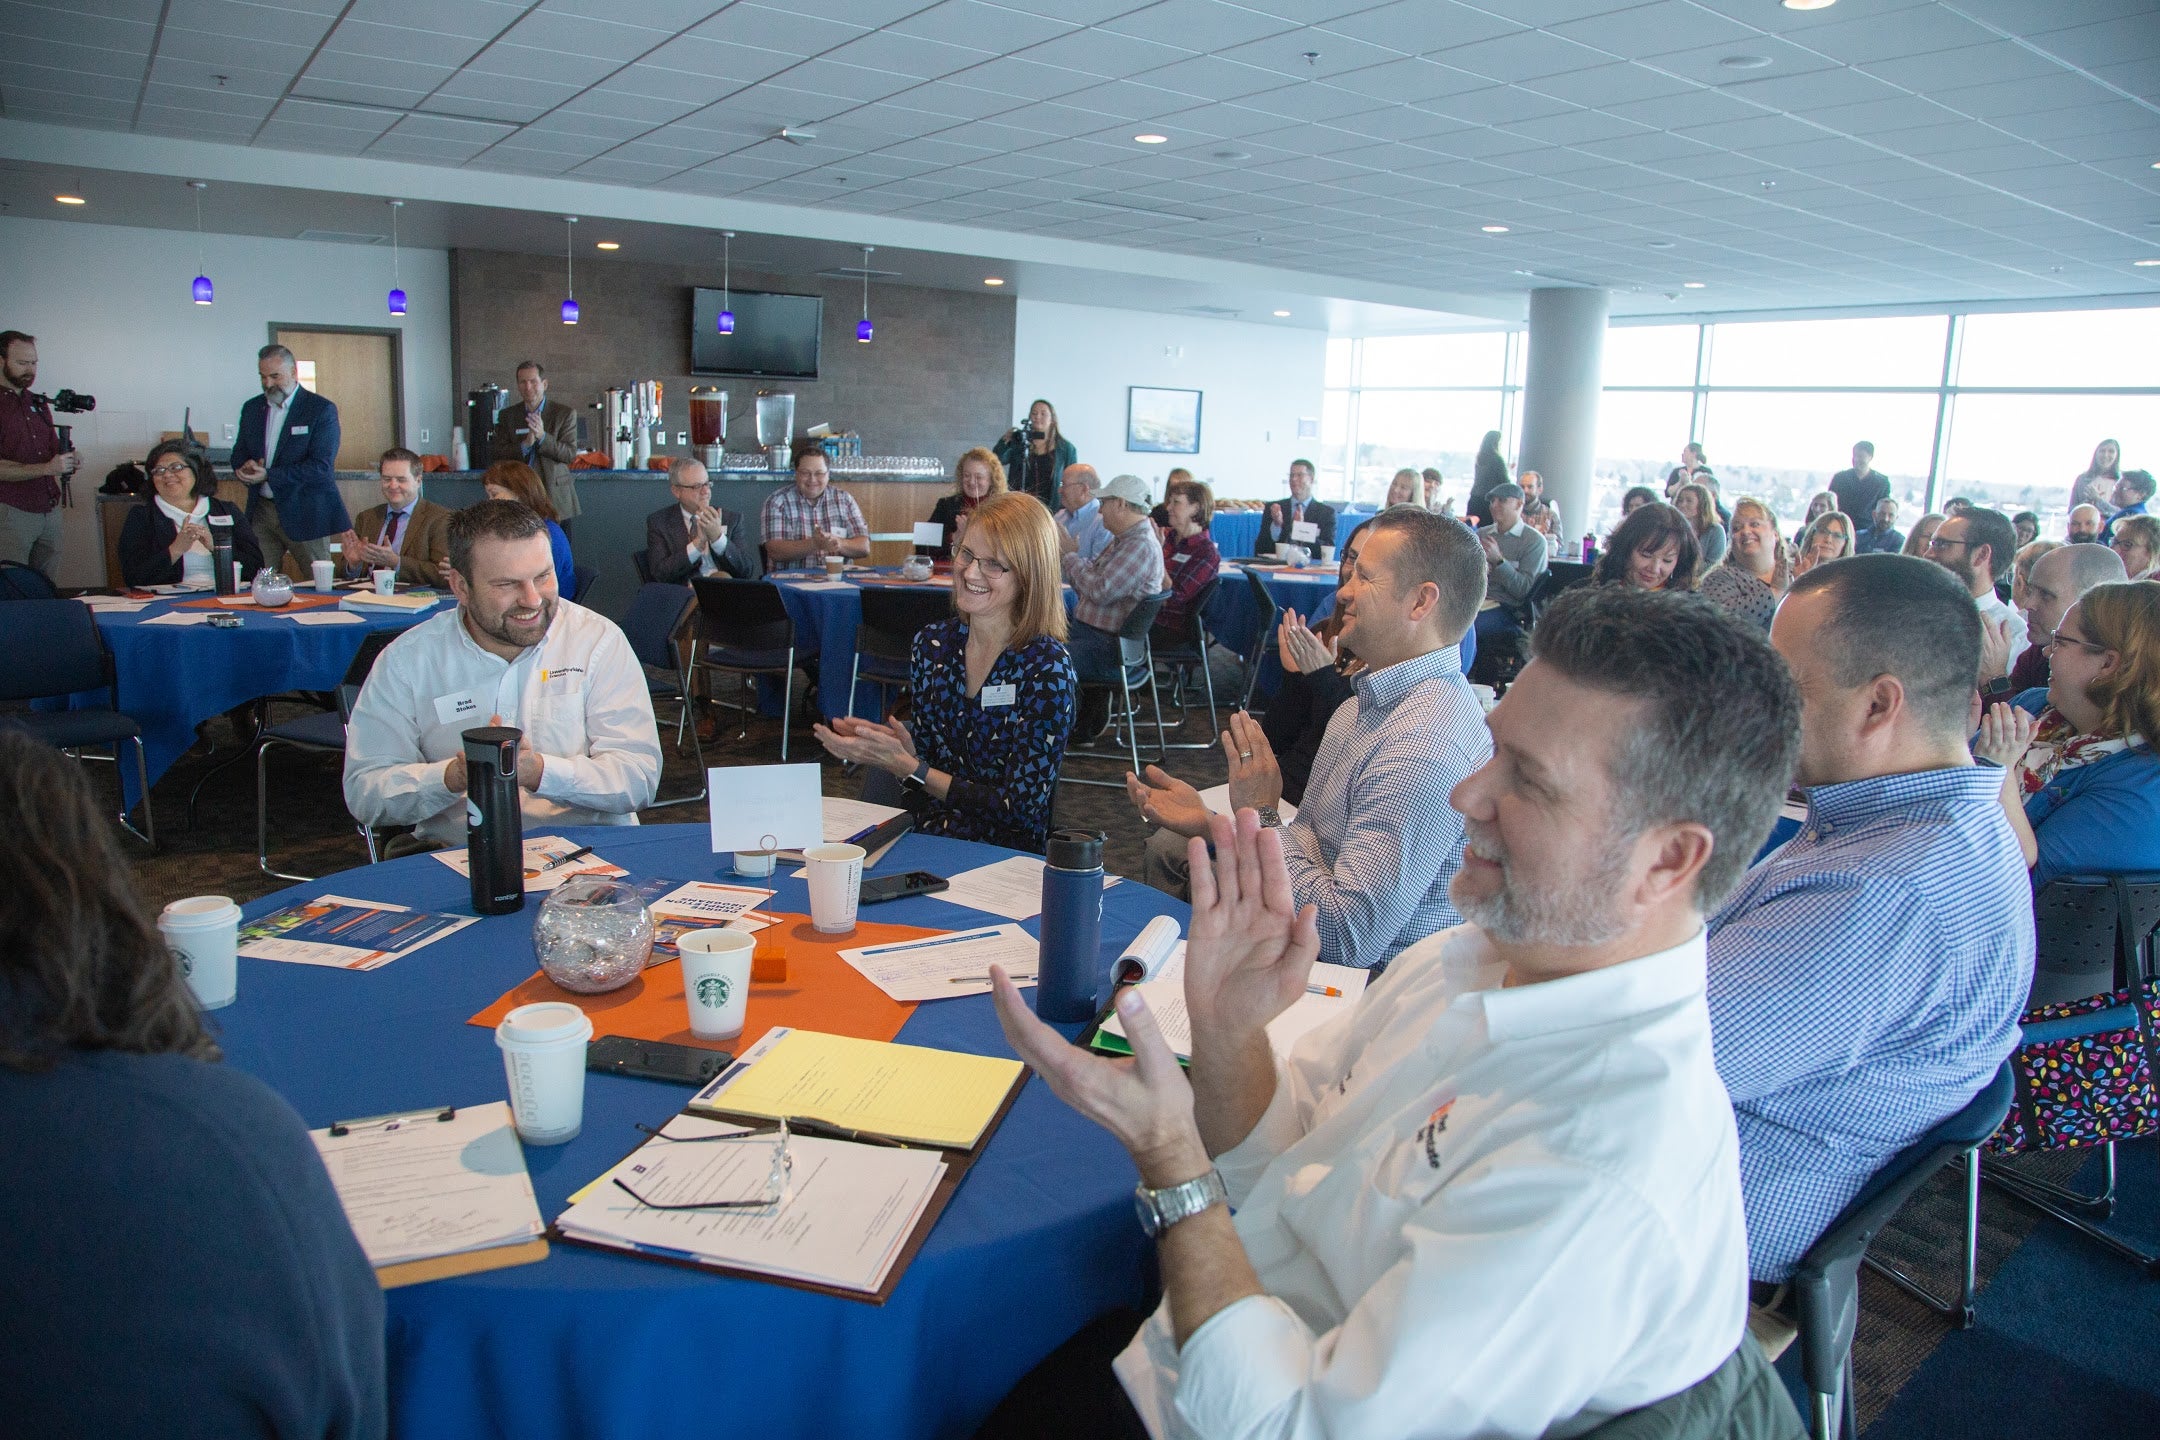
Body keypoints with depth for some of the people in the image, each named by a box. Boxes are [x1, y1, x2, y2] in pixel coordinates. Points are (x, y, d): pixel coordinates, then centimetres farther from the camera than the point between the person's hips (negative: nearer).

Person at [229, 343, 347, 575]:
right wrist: (246, 468, -6)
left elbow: (321, 467, -14)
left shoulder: (322, 410, -6)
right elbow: (238, 455, 19)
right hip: (261, 511, 5)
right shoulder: (251, 408, 14)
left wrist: (268, 475, -19)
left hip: (304, 513, -5)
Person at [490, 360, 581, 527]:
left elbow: (570, 454, -3)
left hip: (555, 500, -1)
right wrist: (525, 445, -13)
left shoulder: (565, 413, 4)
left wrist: (542, 436, -18)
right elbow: (494, 454, 3)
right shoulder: (507, 416, 10)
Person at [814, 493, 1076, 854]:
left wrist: (904, 766, -17)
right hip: (926, 838, 5)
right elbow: (926, 757, 10)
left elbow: (1021, 807, -14)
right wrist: (894, 748, -13)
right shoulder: (932, 642, 3)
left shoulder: (1047, 667, -14)